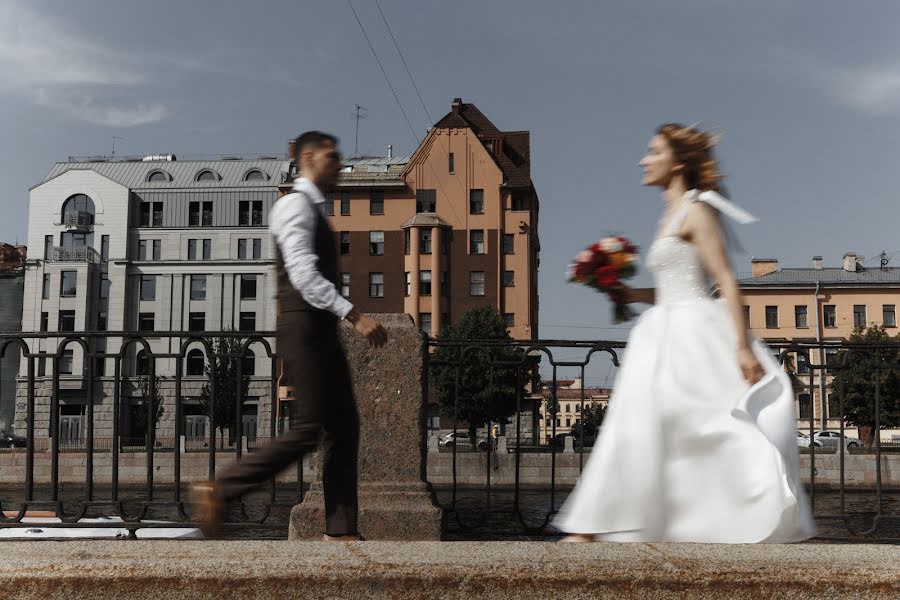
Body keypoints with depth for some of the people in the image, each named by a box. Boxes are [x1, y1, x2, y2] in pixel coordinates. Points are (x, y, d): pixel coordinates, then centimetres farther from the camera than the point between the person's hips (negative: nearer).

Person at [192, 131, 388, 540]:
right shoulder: (296, 204, -9)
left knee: (343, 428, 6)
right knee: (307, 431, -10)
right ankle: (220, 491, -1)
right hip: (304, 330, -10)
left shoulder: (314, 210, 22)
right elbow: (303, 275, -21)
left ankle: (341, 531, 9)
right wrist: (355, 316, -25)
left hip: (322, 333, 10)